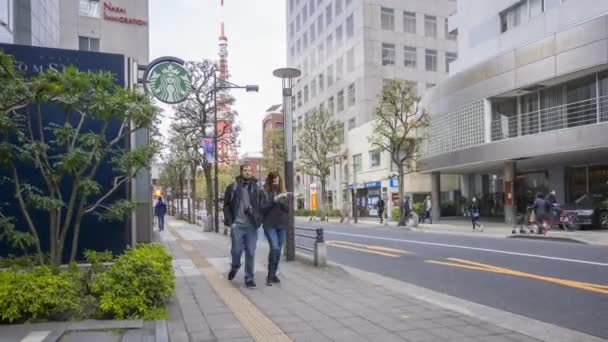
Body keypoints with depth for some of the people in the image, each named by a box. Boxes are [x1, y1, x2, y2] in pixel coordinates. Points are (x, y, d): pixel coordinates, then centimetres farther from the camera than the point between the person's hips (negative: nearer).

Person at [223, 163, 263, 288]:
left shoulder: (257, 189, 10)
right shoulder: (232, 187, 3)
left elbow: (261, 206, 14)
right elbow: (226, 205, 5)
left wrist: (259, 219, 1)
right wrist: (229, 221, -5)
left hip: (252, 226, 2)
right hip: (237, 225, -2)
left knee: (251, 253, 3)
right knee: (236, 250, -1)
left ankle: (249, 278, 13)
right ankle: (235, 267, 31)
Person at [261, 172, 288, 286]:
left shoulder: (283, 192, 10)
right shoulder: (264, 192, -2)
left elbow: (288, 209, 7)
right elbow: (262, 208, -11)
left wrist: (282, 202, -13)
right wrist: (273, 201, -22)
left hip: (281, 225, 5)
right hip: (269, 225, -5)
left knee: (278, 250, 8)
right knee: (274, 248, -17)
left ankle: (274, 274, 20)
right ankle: (270, 275, -5)